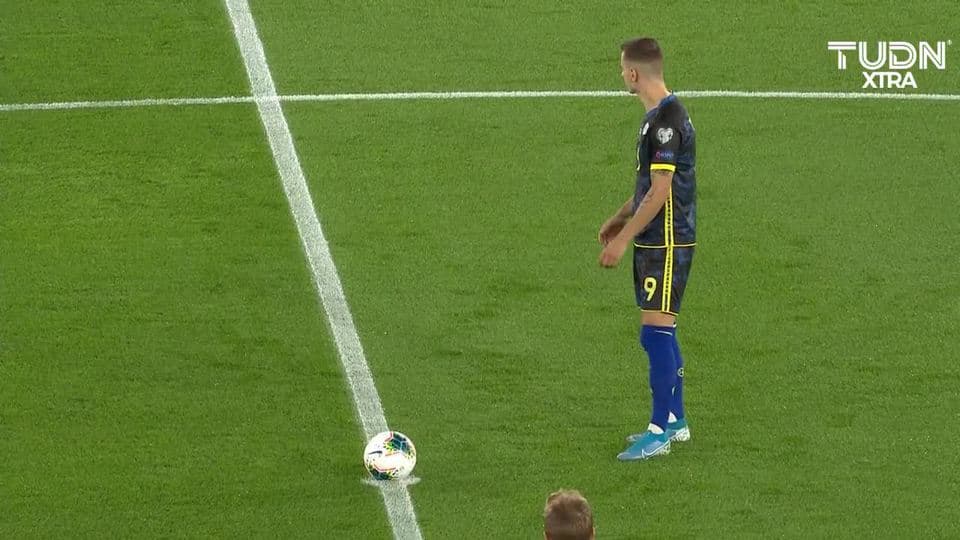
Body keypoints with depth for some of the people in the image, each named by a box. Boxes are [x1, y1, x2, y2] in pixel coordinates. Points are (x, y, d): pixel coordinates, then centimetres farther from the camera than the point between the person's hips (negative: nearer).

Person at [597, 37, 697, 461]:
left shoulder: (667, 120, -19)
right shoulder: (656, 116, 11)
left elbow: (660, 191, -21)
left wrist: (622, 239, -18)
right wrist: (619, 219, 23)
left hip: (666, 243, -10)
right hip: (654, 241, 10)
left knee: (656, 332, -8)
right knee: (661, 332, 15)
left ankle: (659, 433, -5)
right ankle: (674, 420, 24)